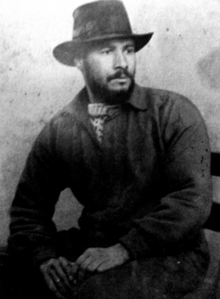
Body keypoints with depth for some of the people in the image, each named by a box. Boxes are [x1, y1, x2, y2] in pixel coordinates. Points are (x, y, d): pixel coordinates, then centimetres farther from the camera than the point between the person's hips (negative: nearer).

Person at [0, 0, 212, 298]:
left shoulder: (174, 112, -7)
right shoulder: (58, 131, 3)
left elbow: (193, 198, -15)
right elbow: (28, 208, 5)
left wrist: (123, 249, -23)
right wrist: (45, 257, -15)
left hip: (169, 252, -2)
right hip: (92, 244, 3)